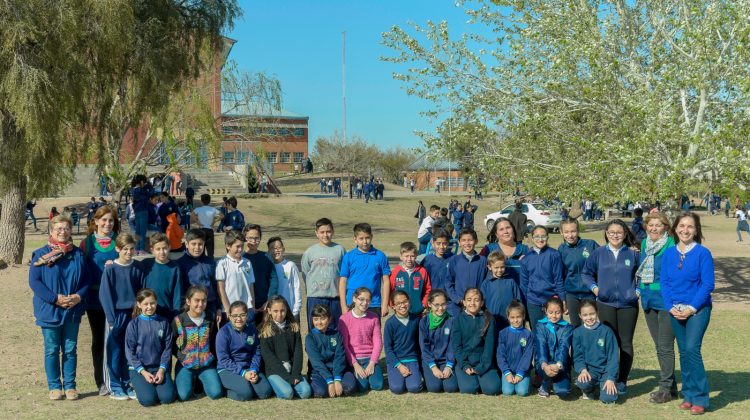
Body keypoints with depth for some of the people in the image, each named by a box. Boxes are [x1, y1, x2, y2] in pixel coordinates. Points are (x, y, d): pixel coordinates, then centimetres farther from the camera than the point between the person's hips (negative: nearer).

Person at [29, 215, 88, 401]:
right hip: (49, 310, -2)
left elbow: (86, 280, 5)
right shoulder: (41, 255, -6)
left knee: (70, 350, 9)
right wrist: (55, 298, -17)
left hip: (73, 311, 2)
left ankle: (70, 385, 18)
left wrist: (79, 296, -13)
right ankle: (54, 386, 17)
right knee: (52, 350, 7)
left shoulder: (78, 254, 3)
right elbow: (34, 281, -9)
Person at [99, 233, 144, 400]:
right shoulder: (110, 269, -8)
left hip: (133, 314, 3)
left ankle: (127, 384, 21)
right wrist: (112, 319, -11)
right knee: (115, 352, 4)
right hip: (116, 315, -3)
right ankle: (115, 387, 13)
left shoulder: (137, 268, 2)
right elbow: (105, 295, -7)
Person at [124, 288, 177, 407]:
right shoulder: (133, 325, -2)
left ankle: (157, 384, 13)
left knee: (168, 397, -20)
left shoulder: (163, 323, 3)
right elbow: (129, 351, -3)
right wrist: (143, 372, -12)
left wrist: (162, 370, -9)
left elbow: (167, 348, 4)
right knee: (148, 399, -22)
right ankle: (139, 385, 11)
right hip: (138, 368, -2)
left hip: (159, 367, 2)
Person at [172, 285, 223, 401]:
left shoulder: (211, 318, -2)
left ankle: (201, 381, 17)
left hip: (206, 365, 2)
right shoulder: (178, 321, -10)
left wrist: (211, 356, 2)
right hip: (185, 365, -1)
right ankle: (190, 380, 16)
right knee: (184, 395, -19)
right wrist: (182, 356, -5)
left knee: (216, 393, -16)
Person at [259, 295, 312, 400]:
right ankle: (277, 386, 2)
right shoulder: (265, 331, -2)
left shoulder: (294, 327, 9)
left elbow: (298, 352, 4)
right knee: (287, 393, -28)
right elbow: (269, 357, -8)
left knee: (306, 392, -21)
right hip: (274, 371, -3)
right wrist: (287, 377, -16)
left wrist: (296, 374, -10)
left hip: (292, 369, 3)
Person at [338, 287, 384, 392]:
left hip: (370, 358, 2)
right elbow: (344, 345, -7)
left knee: (377, 385, -17)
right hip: (353, 359, -2)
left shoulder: (374, 318, 3)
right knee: (363, 385, -21)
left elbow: (378, 342, 0)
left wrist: (372, 363, -12)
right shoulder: (344, 319, -6)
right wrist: (355, 365, -13)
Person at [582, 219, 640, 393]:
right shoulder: (599, 253, 3)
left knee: (626, 343, 3)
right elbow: (586, 273, 13)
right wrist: (594, 287, 0)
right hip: (606, 303, 1)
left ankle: (622, 380, 12)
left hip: (628, 304, 0)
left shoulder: (633, 254, 0)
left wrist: (638, 290, 0)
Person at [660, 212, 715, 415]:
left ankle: (700, 398, -6)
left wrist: (692, 308, -15)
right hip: (676, 310, 4)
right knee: (683, 352, 9)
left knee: (692, 349, -15)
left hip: (698, 309, -4)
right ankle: (688, 395, 18)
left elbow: (708, 285, -10)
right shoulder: (669, 253, 5)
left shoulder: (703, 253, -7)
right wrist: (671, 307, -6)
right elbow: (665, 282, 6)